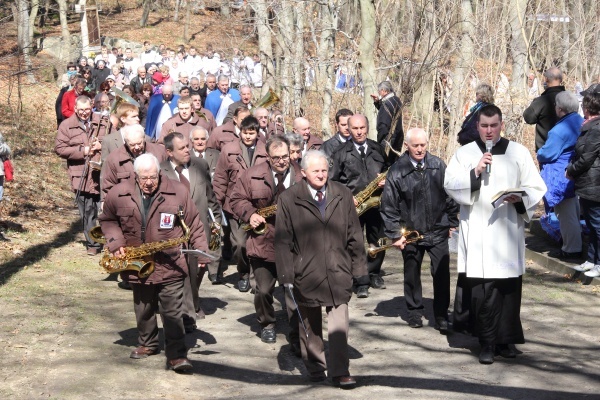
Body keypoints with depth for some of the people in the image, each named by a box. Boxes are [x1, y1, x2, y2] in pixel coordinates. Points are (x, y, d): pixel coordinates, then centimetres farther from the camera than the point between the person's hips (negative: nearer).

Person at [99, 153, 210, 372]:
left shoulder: (178, 192, -9)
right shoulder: (118, 194, -4)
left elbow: (194, 225, -2)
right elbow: (108, 220, 12)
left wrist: (201, 253, -7)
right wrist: (115, 243, -3)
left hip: (170, 266, -3)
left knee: (173, 311, -4)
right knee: (143, 309, 18)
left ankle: (176, 354, 0)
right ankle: (147, 344, 37)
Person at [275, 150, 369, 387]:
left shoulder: (343, 195, 3)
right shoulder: (288, 199, -4)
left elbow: (354, 235, 6)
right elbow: (283, 241, -3)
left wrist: (360, 268, 5)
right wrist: (286, 274, -7)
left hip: (338, 271, 1)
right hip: (306, 274, -1)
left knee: (339, 323, -3)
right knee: (310, 324, 13)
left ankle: (340, 371, 2)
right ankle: (314, 367, 27)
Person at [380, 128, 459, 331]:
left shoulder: (438, 165, -3)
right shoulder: (397, 171, -8)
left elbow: (450, 195, 6)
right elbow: (388, 206, -4)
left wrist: (452, 223, 7)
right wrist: (395, 234, -5)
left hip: (438, 231, 0)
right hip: (411, 233, 0)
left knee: (442, 273, -4)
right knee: (412, 274, 13)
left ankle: (441, 315, 7)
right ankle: (415, 312, 29)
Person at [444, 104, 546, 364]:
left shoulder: (518, 152, 9)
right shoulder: (464, 153, 8)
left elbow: (536, 188, 7)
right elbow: (450, 184, -1)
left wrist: (520, 198, -12)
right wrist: (475, 172, -14)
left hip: (509, 230, 1)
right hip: (477, 233, -1)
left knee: (509, 285, 3)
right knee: (482, 289, -7)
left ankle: (506, 338, 17)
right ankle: (488, 342, 0)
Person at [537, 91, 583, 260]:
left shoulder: (560, 130, -25)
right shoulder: (581, 122, 2)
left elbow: (547, 154, -23)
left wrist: (539, 154, 0)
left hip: (561, 176, -10)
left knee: (566, 214, 0)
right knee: (575, 212, 23)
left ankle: (572, 249, 6)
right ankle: (576, 242, 37)